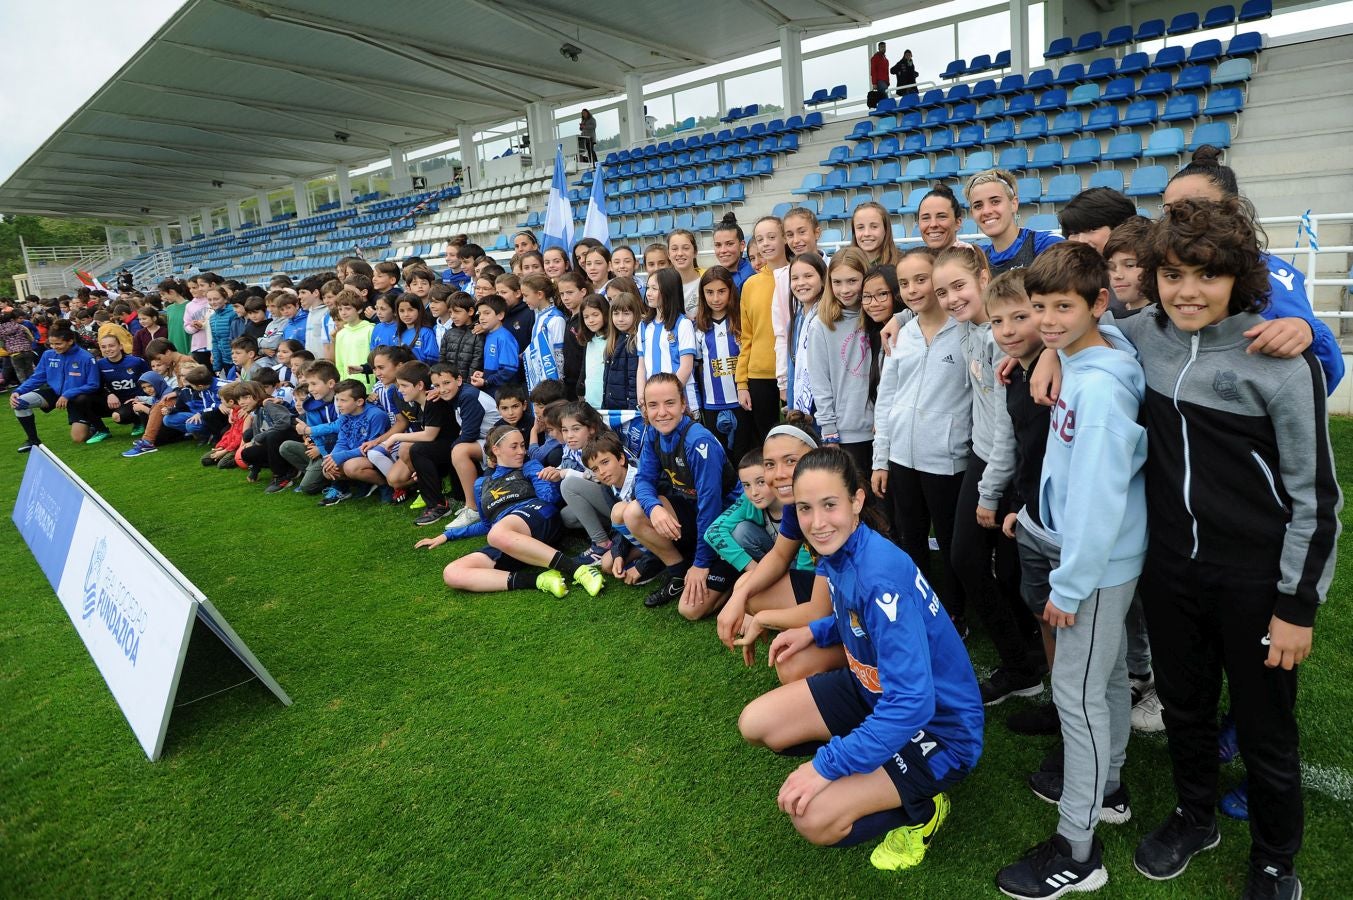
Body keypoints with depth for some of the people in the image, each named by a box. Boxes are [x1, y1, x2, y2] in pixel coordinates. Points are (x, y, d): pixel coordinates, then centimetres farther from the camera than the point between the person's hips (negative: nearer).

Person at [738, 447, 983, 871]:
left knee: (812, 816, -22)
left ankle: (920, 808, 6)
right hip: (874, 690, 8)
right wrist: (814, 631, 1)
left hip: (937, 724, -8)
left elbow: (912, 703, -34)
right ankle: (867, 772, 13)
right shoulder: (837, 552, -8)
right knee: (755, 724, -1)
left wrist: (827, 765, -29)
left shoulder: (882, 575, -33)